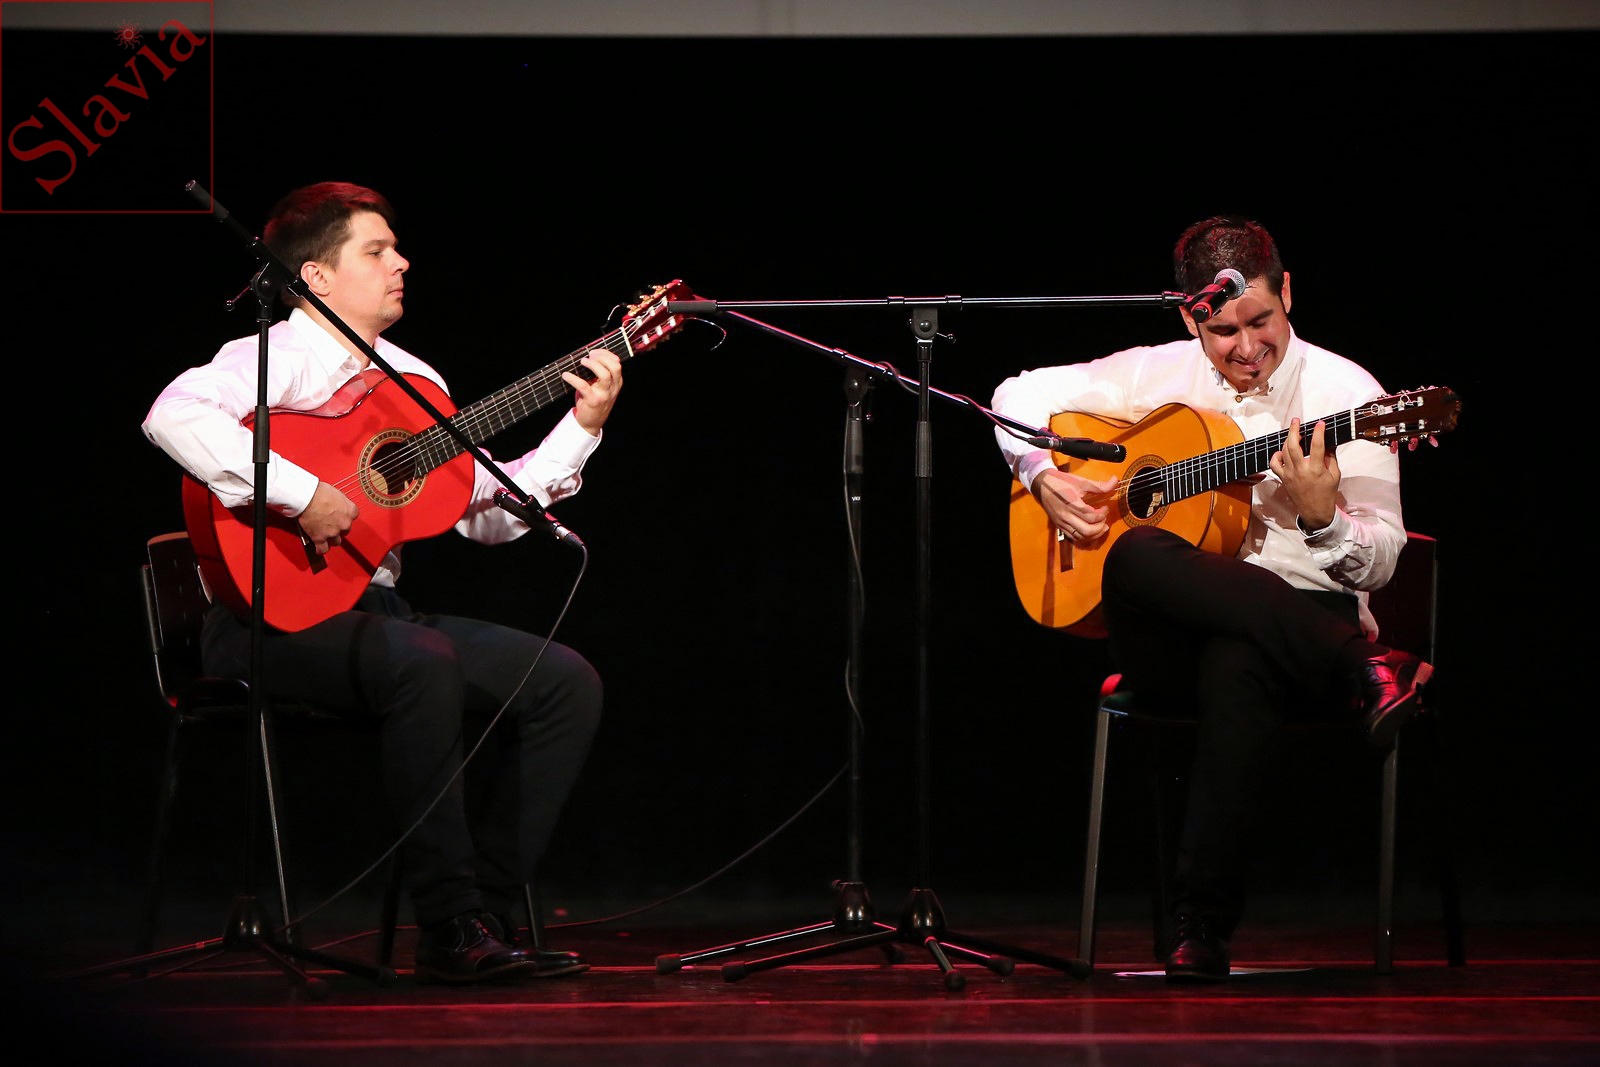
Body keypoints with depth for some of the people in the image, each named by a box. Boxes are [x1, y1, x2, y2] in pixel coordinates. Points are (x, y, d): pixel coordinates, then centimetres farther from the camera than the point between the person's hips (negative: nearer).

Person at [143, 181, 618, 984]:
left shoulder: (411, 380, 18)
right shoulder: (275, 359, -8)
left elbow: (490, 512, 14)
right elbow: (174, 416, -30)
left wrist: (581, 429, 6)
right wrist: (300, 495, -32)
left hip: (373, 608, 9)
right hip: (274, 613, -8)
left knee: (565, 681, -6)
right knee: (423, 666, -37)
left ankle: (487, 908, -5)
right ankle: (450, 930, -29)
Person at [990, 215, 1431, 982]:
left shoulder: (1346, 394, 1)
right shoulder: (1158, 376, 10)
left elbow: (1378, 564, -4)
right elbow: (1020, 394, 21)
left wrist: (1322, 517, -25)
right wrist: (1044, 480, 2)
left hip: (1302, 617, -3)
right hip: (1171, 638, 3)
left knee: (1235, 665, -42)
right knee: (1135, 556, -35)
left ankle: (1202, 924, -37)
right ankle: (1362, 669, -36)